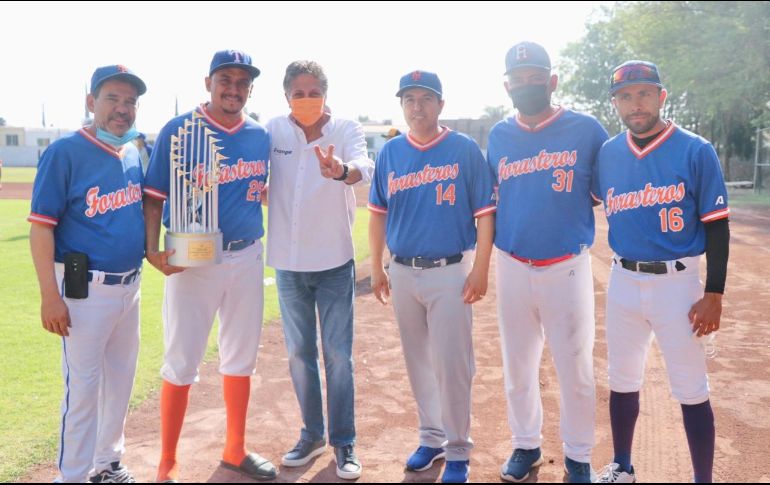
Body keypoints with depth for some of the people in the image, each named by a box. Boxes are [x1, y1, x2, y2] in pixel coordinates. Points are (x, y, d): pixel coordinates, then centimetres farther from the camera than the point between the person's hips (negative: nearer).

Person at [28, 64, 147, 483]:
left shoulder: (134, 154, 7)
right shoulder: (65, 152, -13)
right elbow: (41, 227, -15)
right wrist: (50, 296, -19)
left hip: (130, 286, 7)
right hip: (86, 291, -7)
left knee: (121, 379, 18)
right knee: (83, 388, 0)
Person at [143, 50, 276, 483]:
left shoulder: (261, 136, 7)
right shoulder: (178, 130, -5)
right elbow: (154, 196, -7)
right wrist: (153, 250, -20)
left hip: (248, 257, 4)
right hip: (192, 260, -4)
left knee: (241, 357, 14)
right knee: (181, 362, 1)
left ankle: (236, 450, 30)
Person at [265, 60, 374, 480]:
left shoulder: (346, 129, -9)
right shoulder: (273, 130, -2)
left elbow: (364, 168, -29)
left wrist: (342, 171, -51)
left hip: (334, 261, -3)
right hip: (287, 261, 3)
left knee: (338, 355, 3)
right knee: (299, 354, 14)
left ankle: (344, 442, 18)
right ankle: (312, 434, 30)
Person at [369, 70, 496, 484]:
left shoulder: (465, 150, -4)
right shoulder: (390, 152, 7)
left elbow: (485, 212, -5)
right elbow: (378, 213, 12)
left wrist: (480, 270, -11)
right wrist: (376, 268, 9)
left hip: (450, 272, -4)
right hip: (403, 273, 4)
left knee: (452, 365, -2)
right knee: (418, 362, 14)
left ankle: (457, 451, 14)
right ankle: (431, 438, 30)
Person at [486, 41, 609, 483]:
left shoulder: (586, 129, -3)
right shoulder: (498, 136, 6)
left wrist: (575, 203, -7)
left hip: (568, 267, -3)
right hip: (513, 267, 3)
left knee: (576, 369, 5)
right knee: (518, 366, 13)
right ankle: (526, 446, 31)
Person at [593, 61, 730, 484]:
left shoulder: (696, 151, -9)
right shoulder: (607, 153, 2)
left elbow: (716, 225, -8)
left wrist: (714, 294, -12)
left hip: (677, 284, -4)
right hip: (622, 282, 4)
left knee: (691, 390, 4)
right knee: (622, 380, 16)